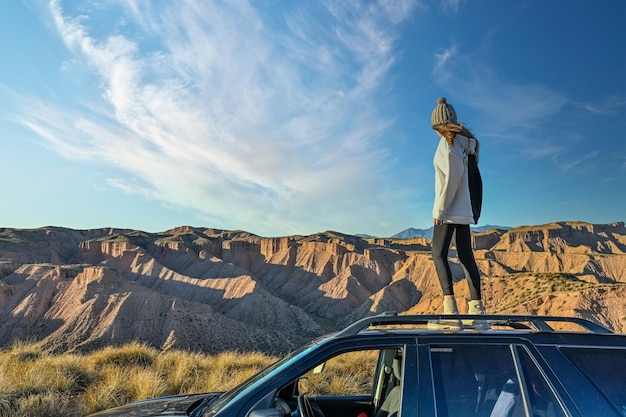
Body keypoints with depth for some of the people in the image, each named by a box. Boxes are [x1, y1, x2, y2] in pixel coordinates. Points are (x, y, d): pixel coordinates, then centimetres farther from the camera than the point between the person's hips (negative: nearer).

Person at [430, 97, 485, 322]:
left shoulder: (447, 143, -11)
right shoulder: (462, 141, 13)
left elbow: (451, 178, -18)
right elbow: (460, 175, 12)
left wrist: (440, 210, -16)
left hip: (449, 211, -8)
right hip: (463, 210, 8)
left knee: (439, 254, -6)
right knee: (466, 256, 9)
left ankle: (450, 304, -13)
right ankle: (476, 305, 11)